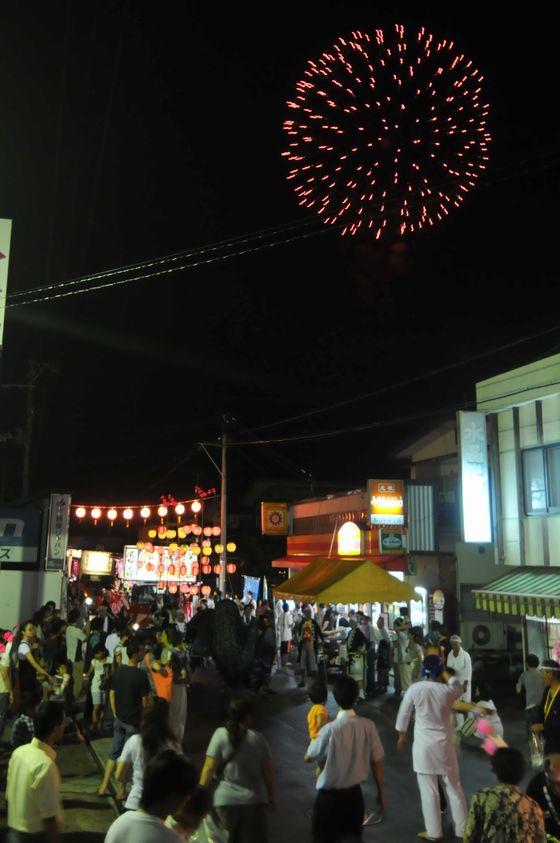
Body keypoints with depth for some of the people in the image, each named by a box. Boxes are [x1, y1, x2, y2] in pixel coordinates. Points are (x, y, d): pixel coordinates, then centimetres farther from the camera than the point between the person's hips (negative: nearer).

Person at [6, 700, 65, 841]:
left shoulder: (19, 752, -4)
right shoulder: (45, 764, -28)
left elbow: (9, 796, 7)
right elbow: (49, 817, -24)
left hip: (14, 831, 6)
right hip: (36, 835, -6)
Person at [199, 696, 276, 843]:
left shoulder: (221, 735, -7)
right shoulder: (258, 739, -1)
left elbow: (209, 769, -10)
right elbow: (268, 773, 2)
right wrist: (272, 798, 14)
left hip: (226, 800, -1)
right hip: (255, 801, 1)